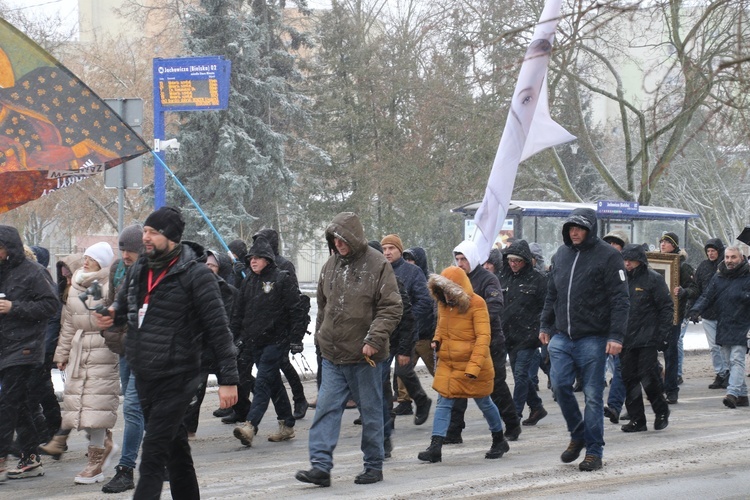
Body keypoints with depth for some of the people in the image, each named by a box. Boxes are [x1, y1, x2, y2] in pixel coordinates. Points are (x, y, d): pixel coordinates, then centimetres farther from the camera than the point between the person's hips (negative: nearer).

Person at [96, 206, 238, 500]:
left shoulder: (195, 275, -12)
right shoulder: (139, 269, 9)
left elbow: (218, 329, -13)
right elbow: (125, 300, 27)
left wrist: (228, 379, -15)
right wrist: (113, 314, 2)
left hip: (176, 379, -7)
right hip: (143, 375, 7)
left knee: (153, 453, -12)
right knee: (175, 448, 17)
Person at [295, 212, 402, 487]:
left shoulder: (377, 265, -9)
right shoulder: (331, 264, 9)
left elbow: (391, 308, -11)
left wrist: (374, 340, -18)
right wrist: (321, 336, 17)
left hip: (364, 355, -5)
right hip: (332, 356, 5)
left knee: (371, 412, 7)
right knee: (326, 408, -3)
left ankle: (374, 466, 17)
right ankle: (321, 465, -4)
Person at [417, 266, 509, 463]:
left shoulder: (476, 304, -17)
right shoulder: (443, 303, 4)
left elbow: (483, 337, -20)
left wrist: (474, 366, -26)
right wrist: (436, 340, -1)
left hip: (473, 365, -5)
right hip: (447, 363, 5)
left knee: (484, 403, 10)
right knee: (443, 403, -5)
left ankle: (499, 441, 31)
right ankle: (435, 448, -10)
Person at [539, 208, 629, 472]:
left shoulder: (607, 256, -6)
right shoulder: (561, 254, 12)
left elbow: (620, 299, -9)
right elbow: (552, 294, 22)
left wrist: (616, 336, -16)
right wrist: (546, 326, 18)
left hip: (593, 338, -5)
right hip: (561, 337, 5)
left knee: (593, 395, 0)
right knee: (559, 385, -5)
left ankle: (594, 451, 8)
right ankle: (578, 435, 17)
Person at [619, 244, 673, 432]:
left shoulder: (653, 279, -4)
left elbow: (667, 308, -4)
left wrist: (661, 335, -10)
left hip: (647, 339, -5)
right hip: (625, 338, 5)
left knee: (649, 378, -7)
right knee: (629, 380, 4)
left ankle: (661, 412, 15)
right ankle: (636, 419, 11)